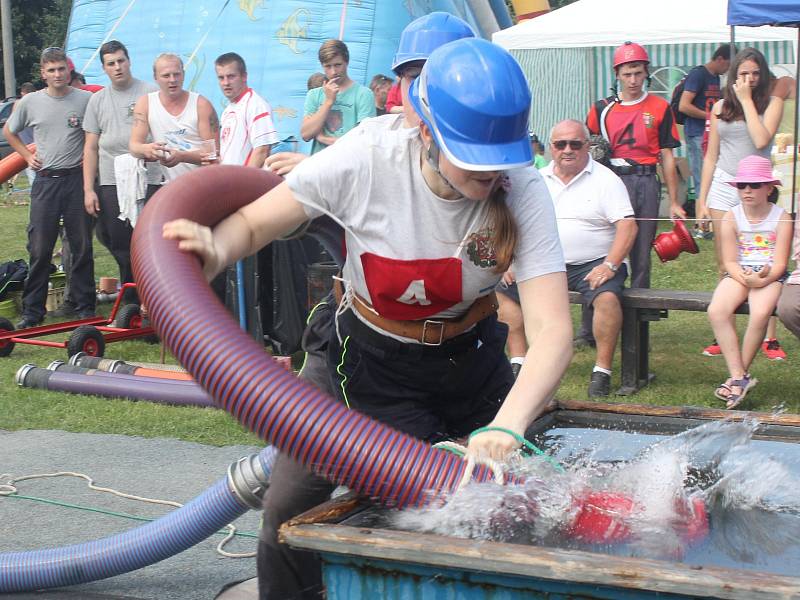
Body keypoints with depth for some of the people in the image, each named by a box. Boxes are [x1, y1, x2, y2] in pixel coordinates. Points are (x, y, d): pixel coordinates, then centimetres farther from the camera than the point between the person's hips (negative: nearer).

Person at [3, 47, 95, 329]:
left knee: (82, 247, 4)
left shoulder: (87, 100, -2)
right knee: (40, 249, 2)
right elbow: (9, 131, 19)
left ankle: (85, 308, 13)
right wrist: (27, 156, 8)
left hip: (77, 179, -1)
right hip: (45, 181, 1)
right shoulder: (30, 102, 3)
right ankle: (32, 311, 8)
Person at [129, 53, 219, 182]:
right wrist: (146, 149, -24)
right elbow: (134, 145, 1)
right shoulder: (145, 104, 6)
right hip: (171, 185, 2)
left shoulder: (201, 105, -1)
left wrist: (181, 156, -24)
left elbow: (213, 152, -7)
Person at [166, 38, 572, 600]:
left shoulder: (523, 190, -25)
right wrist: (216, 249, -40)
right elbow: (251, 223, -16)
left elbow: (552, 332, -31)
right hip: (371, 360, -2)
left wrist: (507, 426, -48)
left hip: (473, 358, 3)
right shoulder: (367, 159, -27)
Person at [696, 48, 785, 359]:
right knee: (724, 269, 4)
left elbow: (761, 140, -16)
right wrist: (702, 200, 9)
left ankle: (770, 338, -2)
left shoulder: (772, 103, 2)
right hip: (722, 188, 3)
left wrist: (747, 99, -10)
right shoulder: (721, 107, 11)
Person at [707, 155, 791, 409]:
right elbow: (729, 262, -1)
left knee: (760, 313, -33)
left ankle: (737, 377, -16)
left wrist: (763, 279, -24)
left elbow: (780, 263, -6)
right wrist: (746, 278, -19)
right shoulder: (731, 218, 3)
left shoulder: (781, 218, -2)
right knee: (716, 310, -28)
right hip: (739, 274, 2)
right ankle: (739, 377, -23)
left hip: (770, 276, -2)